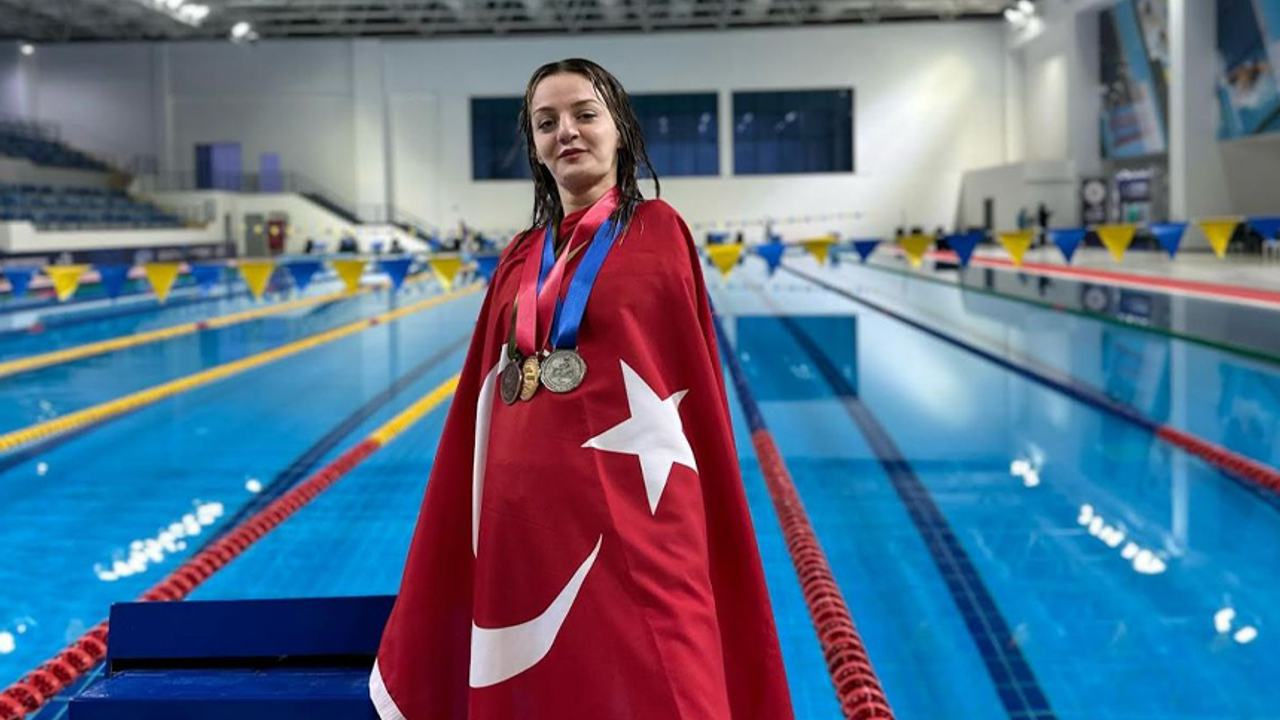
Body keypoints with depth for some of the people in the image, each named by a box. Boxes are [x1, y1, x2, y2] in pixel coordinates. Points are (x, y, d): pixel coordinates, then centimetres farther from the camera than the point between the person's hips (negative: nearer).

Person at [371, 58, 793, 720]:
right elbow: (483, 400, 14)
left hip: (630, 509, -5)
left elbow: (693, 377, -2)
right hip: (523, 514, 5)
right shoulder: (521, 258, 12)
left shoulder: (657, 230, 0)